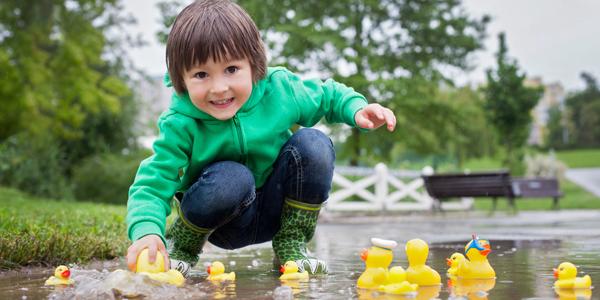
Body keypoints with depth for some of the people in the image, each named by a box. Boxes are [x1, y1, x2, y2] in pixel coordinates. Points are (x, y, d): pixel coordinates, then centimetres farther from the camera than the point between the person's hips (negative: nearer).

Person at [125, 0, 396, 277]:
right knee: (232, 178, -37)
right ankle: (182, 244, -6)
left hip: (277, 211, 3)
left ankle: (291, 246, -6)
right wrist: (147, 231, -45)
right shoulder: (180, 126, -23)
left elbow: (327, 95, 4)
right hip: (226, 221, -3)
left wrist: (356, 109, -16)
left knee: (313, 144, -22)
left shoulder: (279, 90, -16)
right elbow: (152, 186, -25)